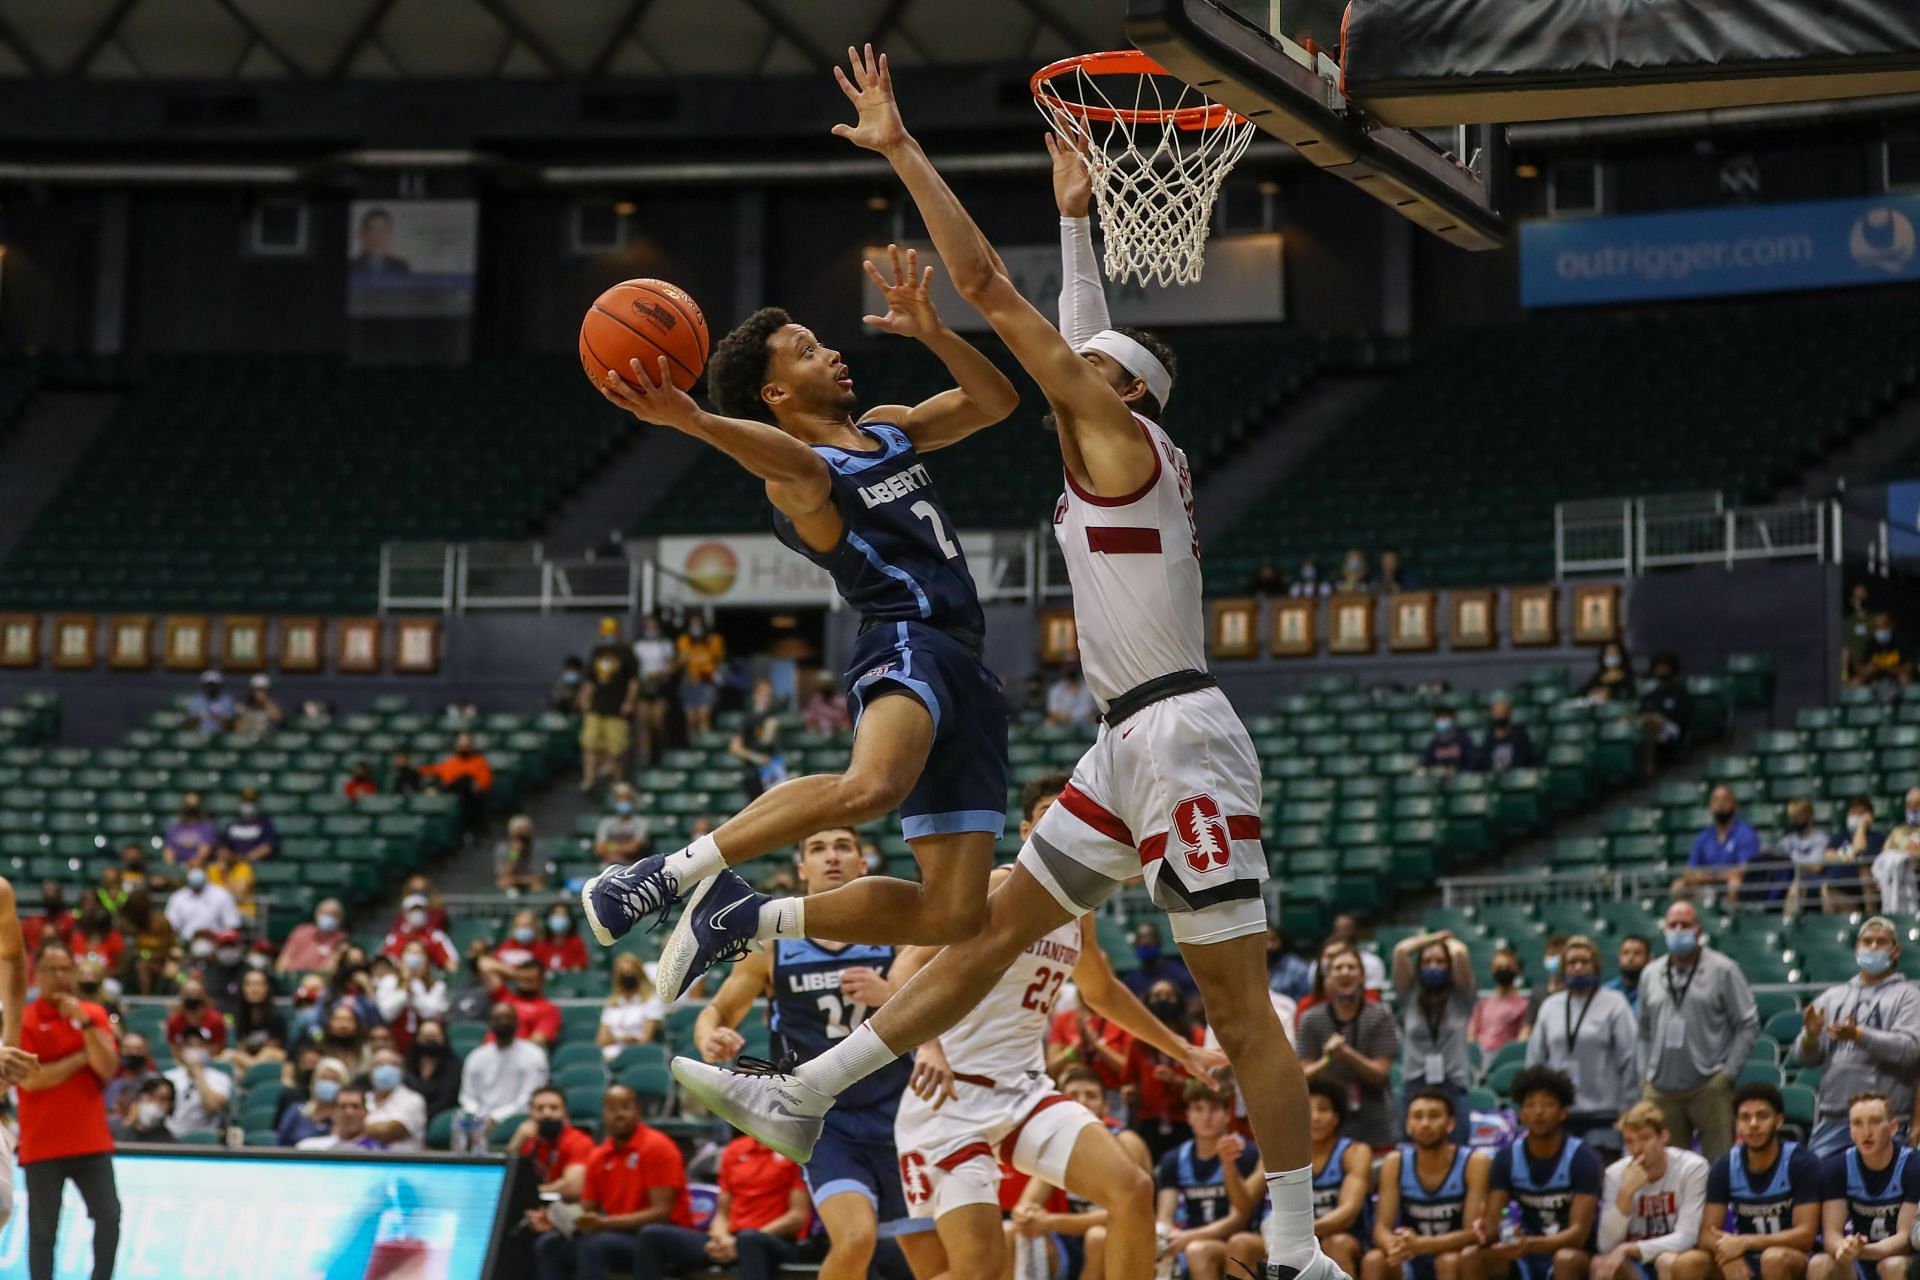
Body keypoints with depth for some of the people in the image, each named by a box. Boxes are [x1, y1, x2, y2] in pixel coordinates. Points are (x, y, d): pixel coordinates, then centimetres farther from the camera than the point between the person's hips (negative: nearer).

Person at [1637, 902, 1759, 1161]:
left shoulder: (1723, 971, 0)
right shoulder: (1651, 974, 13)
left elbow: (1748, 1025, -1)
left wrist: (1728, 1074, -6)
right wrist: (1645, 1076, 10)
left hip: (1709, 1088, -4)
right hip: (1660, 1090, 4)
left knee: (1719, 1164, -6)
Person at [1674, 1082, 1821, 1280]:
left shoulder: (1801, 1162, -12)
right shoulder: (1725, 1167, -1)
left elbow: (1805, 1234, -18)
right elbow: (1707, 1234, -5)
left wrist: (1745, 1243, -27)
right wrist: (1727, 1252, -30)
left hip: (1794, 1259, -4)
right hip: (1744, 1263, 4)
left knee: (1775, 1259, -39)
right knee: (1686, 1264, -24)